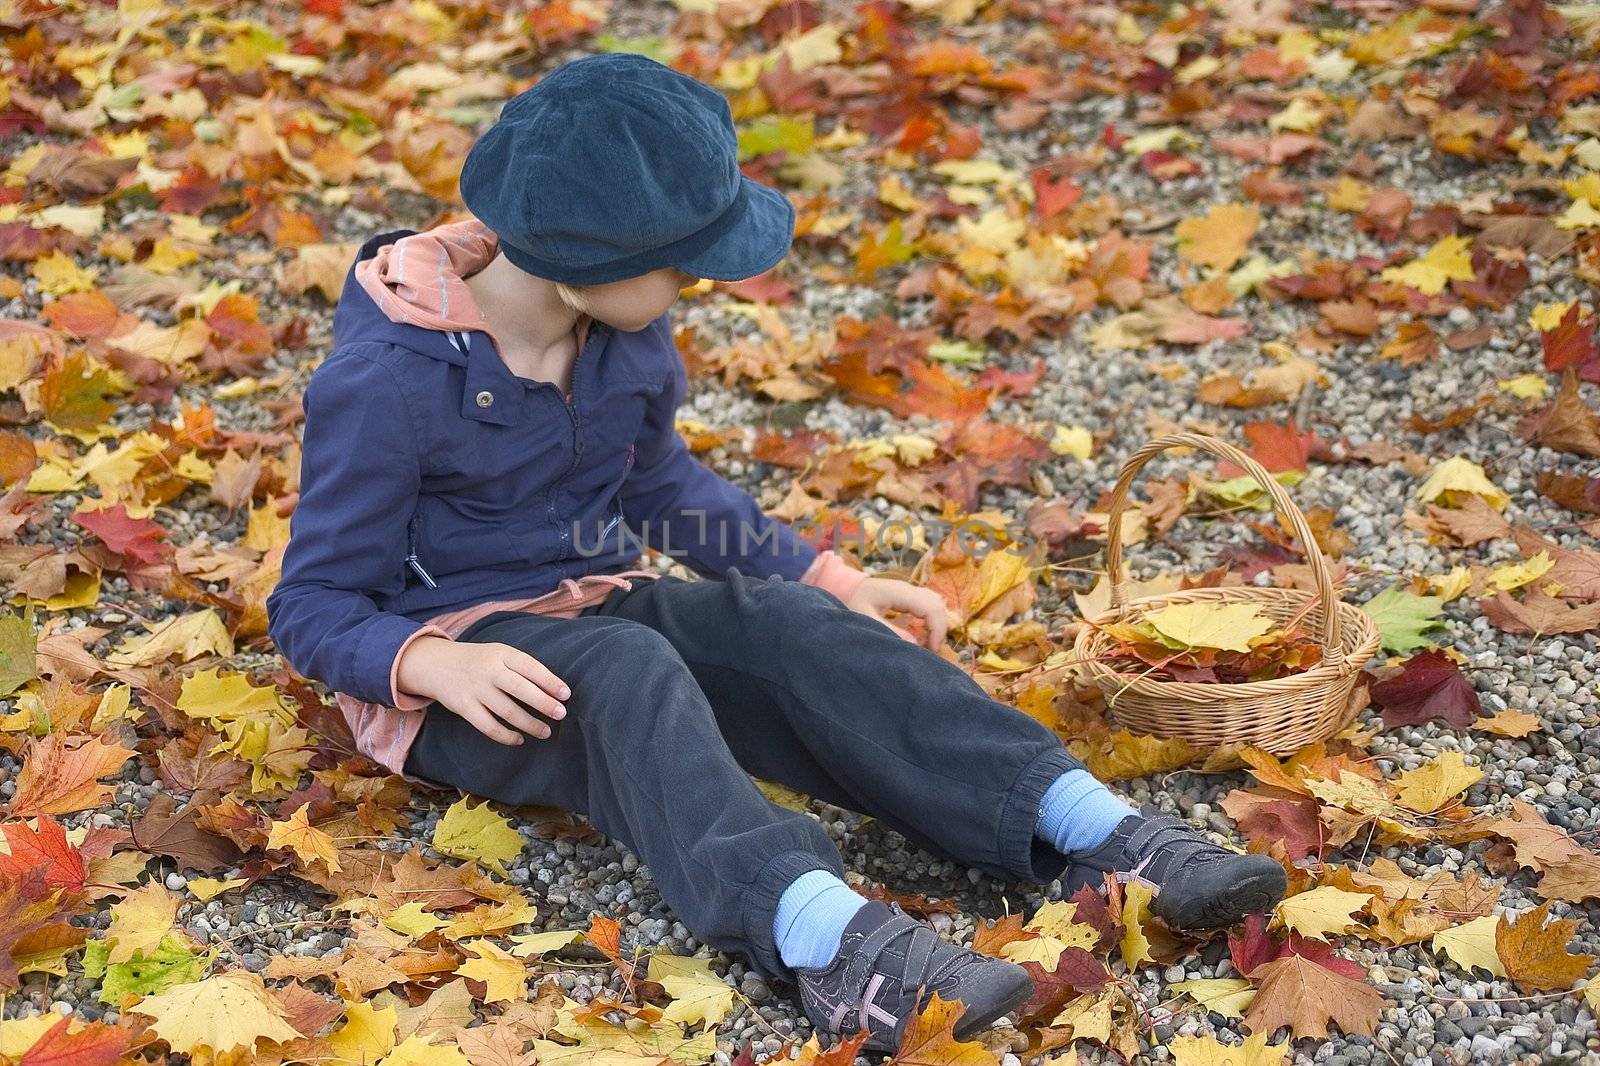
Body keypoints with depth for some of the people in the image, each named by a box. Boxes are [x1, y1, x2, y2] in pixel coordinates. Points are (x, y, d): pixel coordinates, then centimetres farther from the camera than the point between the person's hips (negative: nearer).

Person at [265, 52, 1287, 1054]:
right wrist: (434, 663, -35)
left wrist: (826, 576, 10)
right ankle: (828, 938, -59)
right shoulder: (385, 380, -20)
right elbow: (314, 606, -14)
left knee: (792, 625, -23)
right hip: (452, 662, -5)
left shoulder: (626, 332, 0)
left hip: (598, 603, 6)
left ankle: (1098, 833, -37)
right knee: (628, 672, -37)